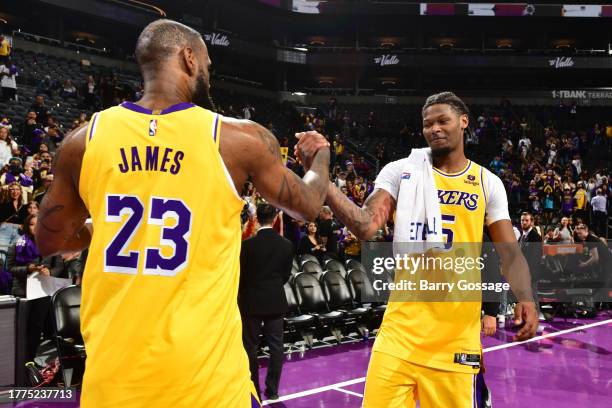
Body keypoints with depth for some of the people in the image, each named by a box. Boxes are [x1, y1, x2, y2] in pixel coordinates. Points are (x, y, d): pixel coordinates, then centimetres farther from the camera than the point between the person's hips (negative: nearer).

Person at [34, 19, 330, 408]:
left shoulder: (85, 139, -1)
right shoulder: (240, 138, -8)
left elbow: (49, 241, 12)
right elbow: (309, 206, 9)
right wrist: (320, 157, 29)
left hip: (112, 372, 3)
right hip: (205, 374, -3)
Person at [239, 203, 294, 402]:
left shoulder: (248, 244, -13)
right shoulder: (287, 244, -4)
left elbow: (241, 273, -4)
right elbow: (286, 275, 4)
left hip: (252, 301, -2)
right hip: (275, 301, 2)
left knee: (251, 347, 8)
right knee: (276, 346, 10)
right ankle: (272, 390, 15)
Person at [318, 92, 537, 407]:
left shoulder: (487, 183, 7)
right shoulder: (400, 171, 2)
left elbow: (509, 251, 5)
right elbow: (366, 227, -11)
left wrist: (525, 298, -15)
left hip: (457, 328, 1)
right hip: (403, 323, 0)